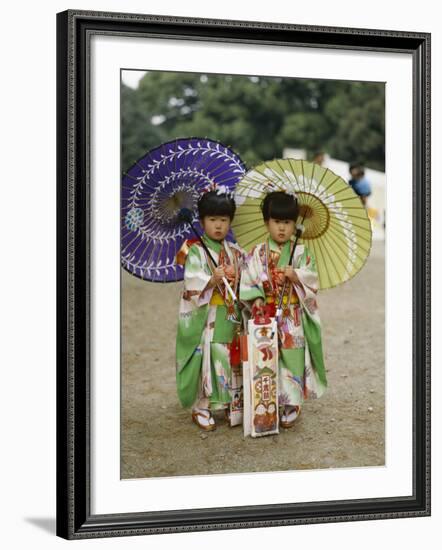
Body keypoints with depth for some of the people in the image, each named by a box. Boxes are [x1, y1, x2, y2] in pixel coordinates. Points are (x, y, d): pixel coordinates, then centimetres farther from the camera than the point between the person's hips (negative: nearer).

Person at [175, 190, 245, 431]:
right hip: (204, 318, -5)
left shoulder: (234, 251, 11)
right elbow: (192, 282, -17)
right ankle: (201, 407, 5)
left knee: (231, 359, 10)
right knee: (206, 358, -5)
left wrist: (237, 277, -3)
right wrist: (212, 280, -31)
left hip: (230, 318, 5)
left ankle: (230, 402, 22)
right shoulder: (196, 251, -6)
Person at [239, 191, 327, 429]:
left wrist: (295, 275, -22)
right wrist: (256, 299, -15)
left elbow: (311, 280, -5)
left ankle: (290, 405, 11)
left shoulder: (301, 253, 2)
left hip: (293, 319, 0)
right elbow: (247, 282, 0)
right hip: (265, 317, 0)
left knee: (291, 359, -1)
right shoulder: (257, 254, 3)